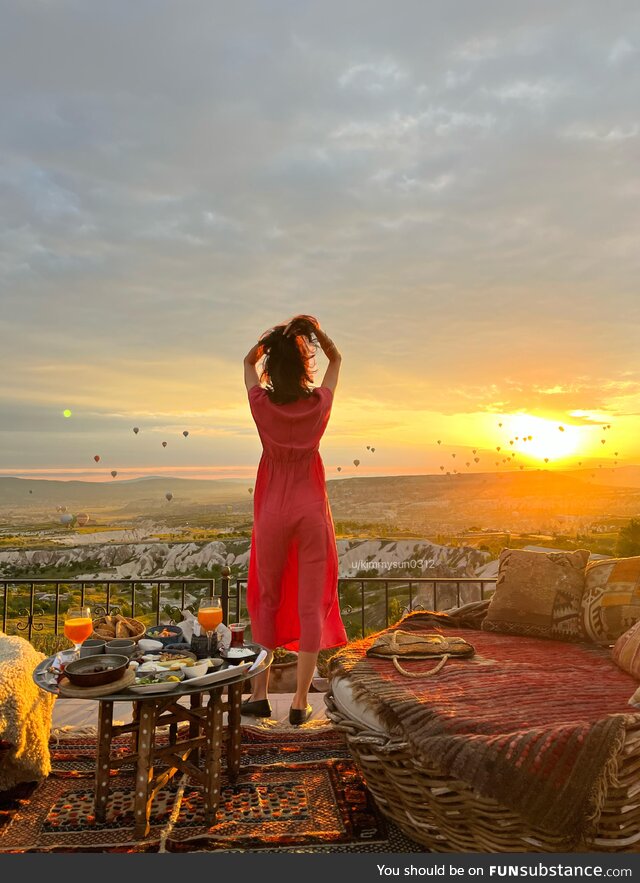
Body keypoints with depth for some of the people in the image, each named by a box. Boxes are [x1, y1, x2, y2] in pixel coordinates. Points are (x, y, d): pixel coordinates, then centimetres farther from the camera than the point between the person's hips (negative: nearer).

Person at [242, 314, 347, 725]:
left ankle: (260, 693, 19)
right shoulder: (320, 403, -5)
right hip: (312, 510, 0)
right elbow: (337, 359, 14)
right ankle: (301, 702, 11)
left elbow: (249, 361, 13)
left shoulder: (263, 404, -6)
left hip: (273, 513, 0)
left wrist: (275, 334, -2)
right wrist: (316, 330, -1)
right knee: (311, 604, 5)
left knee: (266, 600, 15)